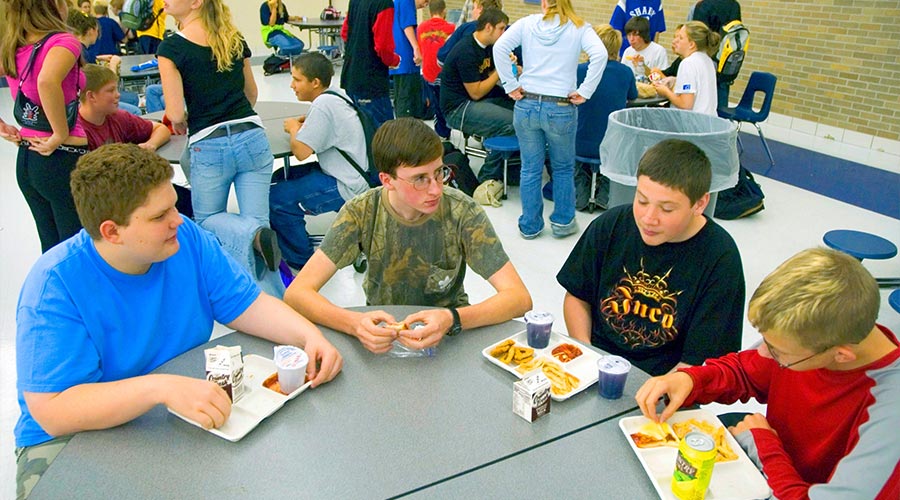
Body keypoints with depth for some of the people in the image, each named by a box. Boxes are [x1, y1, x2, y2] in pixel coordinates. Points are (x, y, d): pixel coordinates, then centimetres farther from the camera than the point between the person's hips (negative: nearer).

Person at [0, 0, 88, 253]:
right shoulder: (63, 42, -14)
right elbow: (47, 82, -33)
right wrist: (62, 135, -22)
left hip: (26, 157, 8)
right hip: (64, 160, -7)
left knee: (51, 248, 18)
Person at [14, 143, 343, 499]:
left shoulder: (186, 239, -8)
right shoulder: (56, 284, -22)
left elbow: (250, 305, -3)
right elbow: (53, 411, -27)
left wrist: (310, 335, -22)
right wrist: (161, 387, -41)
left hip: (186, 413, 4)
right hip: (74, 438, -3)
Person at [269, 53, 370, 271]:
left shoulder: (323, 105, -19)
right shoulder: (337, 95, 9)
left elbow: (301, 151, -21)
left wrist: (293, 128, -1)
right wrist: (303, 122, 7)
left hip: (346, 188, -10)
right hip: (353, 176, 10)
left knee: (275, 198, -12)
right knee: (278, 178, 16)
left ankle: (301, 261, 5)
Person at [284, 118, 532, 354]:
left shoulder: (461, 212, -19)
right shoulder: (362, 212, -16)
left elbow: (520, 297, -23)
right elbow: (296, 293, -20)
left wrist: (452, 319, -40)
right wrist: (354, 323, -40)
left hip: (447, 333, 0)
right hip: (382, 332, 1)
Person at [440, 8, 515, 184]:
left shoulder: (487, 47, 10)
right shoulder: (466, 52, -18)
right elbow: (476, 93, -18)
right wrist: (500, 69, -12)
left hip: (476, 99, 10)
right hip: (458, 108, -9)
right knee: (511, 123, -25)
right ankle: (488, 176, -9)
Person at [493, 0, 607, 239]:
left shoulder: (527, 23, 4)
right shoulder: (579, 28, 2)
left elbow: (499, 48, -6)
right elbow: (600, 55, -14)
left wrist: (510, 85, -2)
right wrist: (584, 92, -9)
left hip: (526, 105, 1)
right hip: (561, 109, -1)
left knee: (530, 169, 12)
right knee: (563, 168, 17)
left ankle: (530, 226, 21)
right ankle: (563, 222, 26)